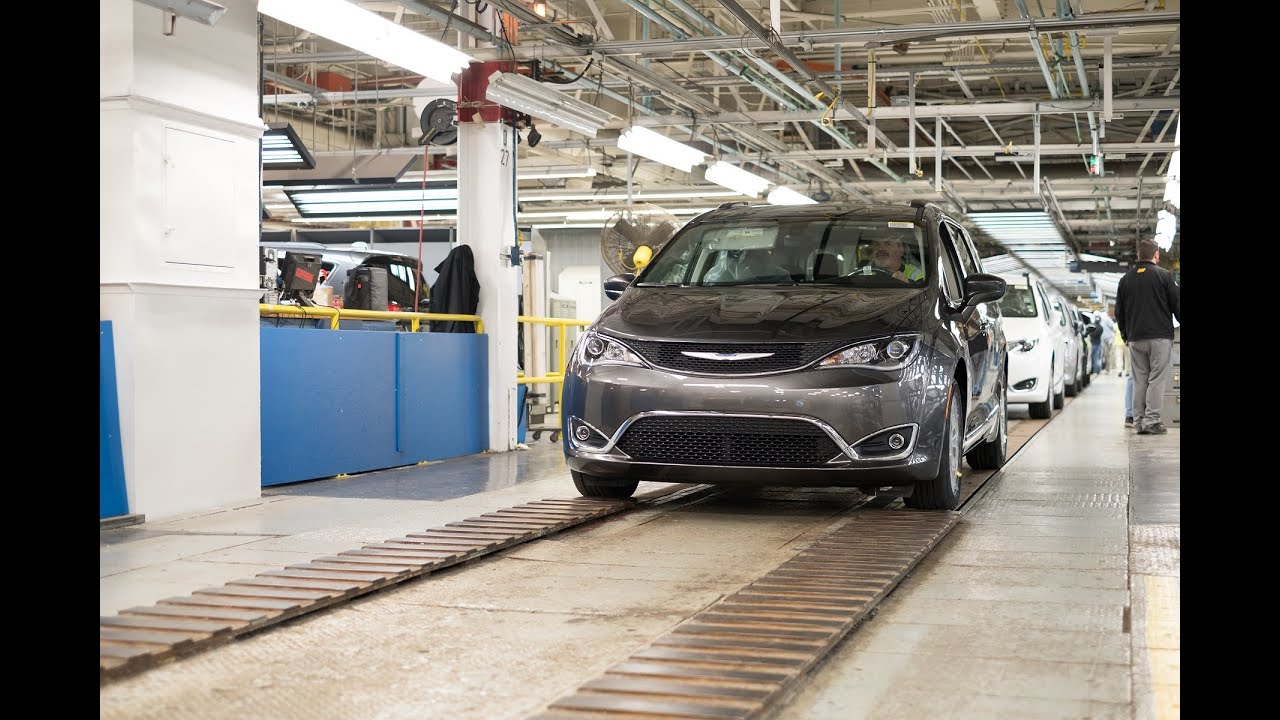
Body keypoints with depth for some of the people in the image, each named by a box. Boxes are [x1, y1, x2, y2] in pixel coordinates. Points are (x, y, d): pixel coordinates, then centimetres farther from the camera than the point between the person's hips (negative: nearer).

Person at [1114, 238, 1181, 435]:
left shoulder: (1126, 279, 9)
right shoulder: (1164, 275, -4)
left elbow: (1119, 313, 14)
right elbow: (1177, 306, -2)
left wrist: (1126, 335, 23)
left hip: (1135, 338, 4)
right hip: (1160, 337, -4)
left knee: (1139, 380, 8)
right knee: (1156, 379, -3)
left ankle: (1139, 420, 6)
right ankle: (1151, 421, -9)